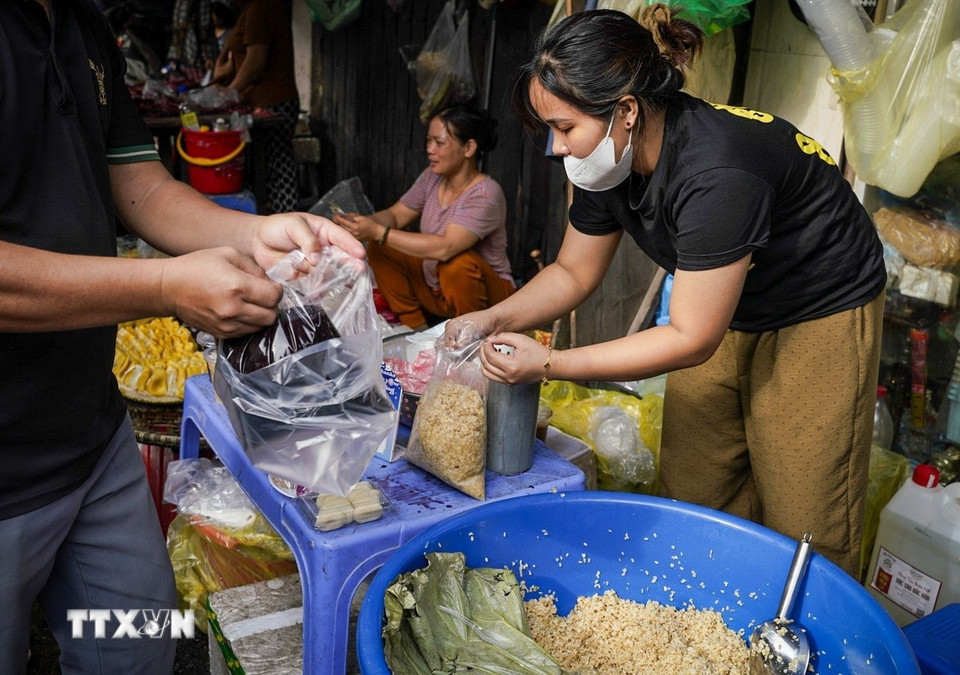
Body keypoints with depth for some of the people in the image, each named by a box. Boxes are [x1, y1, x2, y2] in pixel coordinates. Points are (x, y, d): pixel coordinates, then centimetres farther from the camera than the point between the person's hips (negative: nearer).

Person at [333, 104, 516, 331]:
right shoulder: (432, 178, -2)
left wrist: (378, 232, -35)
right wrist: (362, 222, -20)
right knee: (380, 249, -6)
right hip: (435, 287, 7)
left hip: (487, 293, -7)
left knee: (458, 262, -37)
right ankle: (416, 328, 0)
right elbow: (396, 215, 4)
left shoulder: (485, 194, -26)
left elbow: (445, 248, -38)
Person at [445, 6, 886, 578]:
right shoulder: (609, 162, -11)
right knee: (691, 500, 10)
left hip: (819, 315, -7)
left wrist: (547, 365, -30)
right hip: (721, 309, 7)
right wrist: (494, 320, -16)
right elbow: (574, 273, 1)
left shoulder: (716, 174, -35)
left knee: (803, 528, -2)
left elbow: (691, 339, -29)